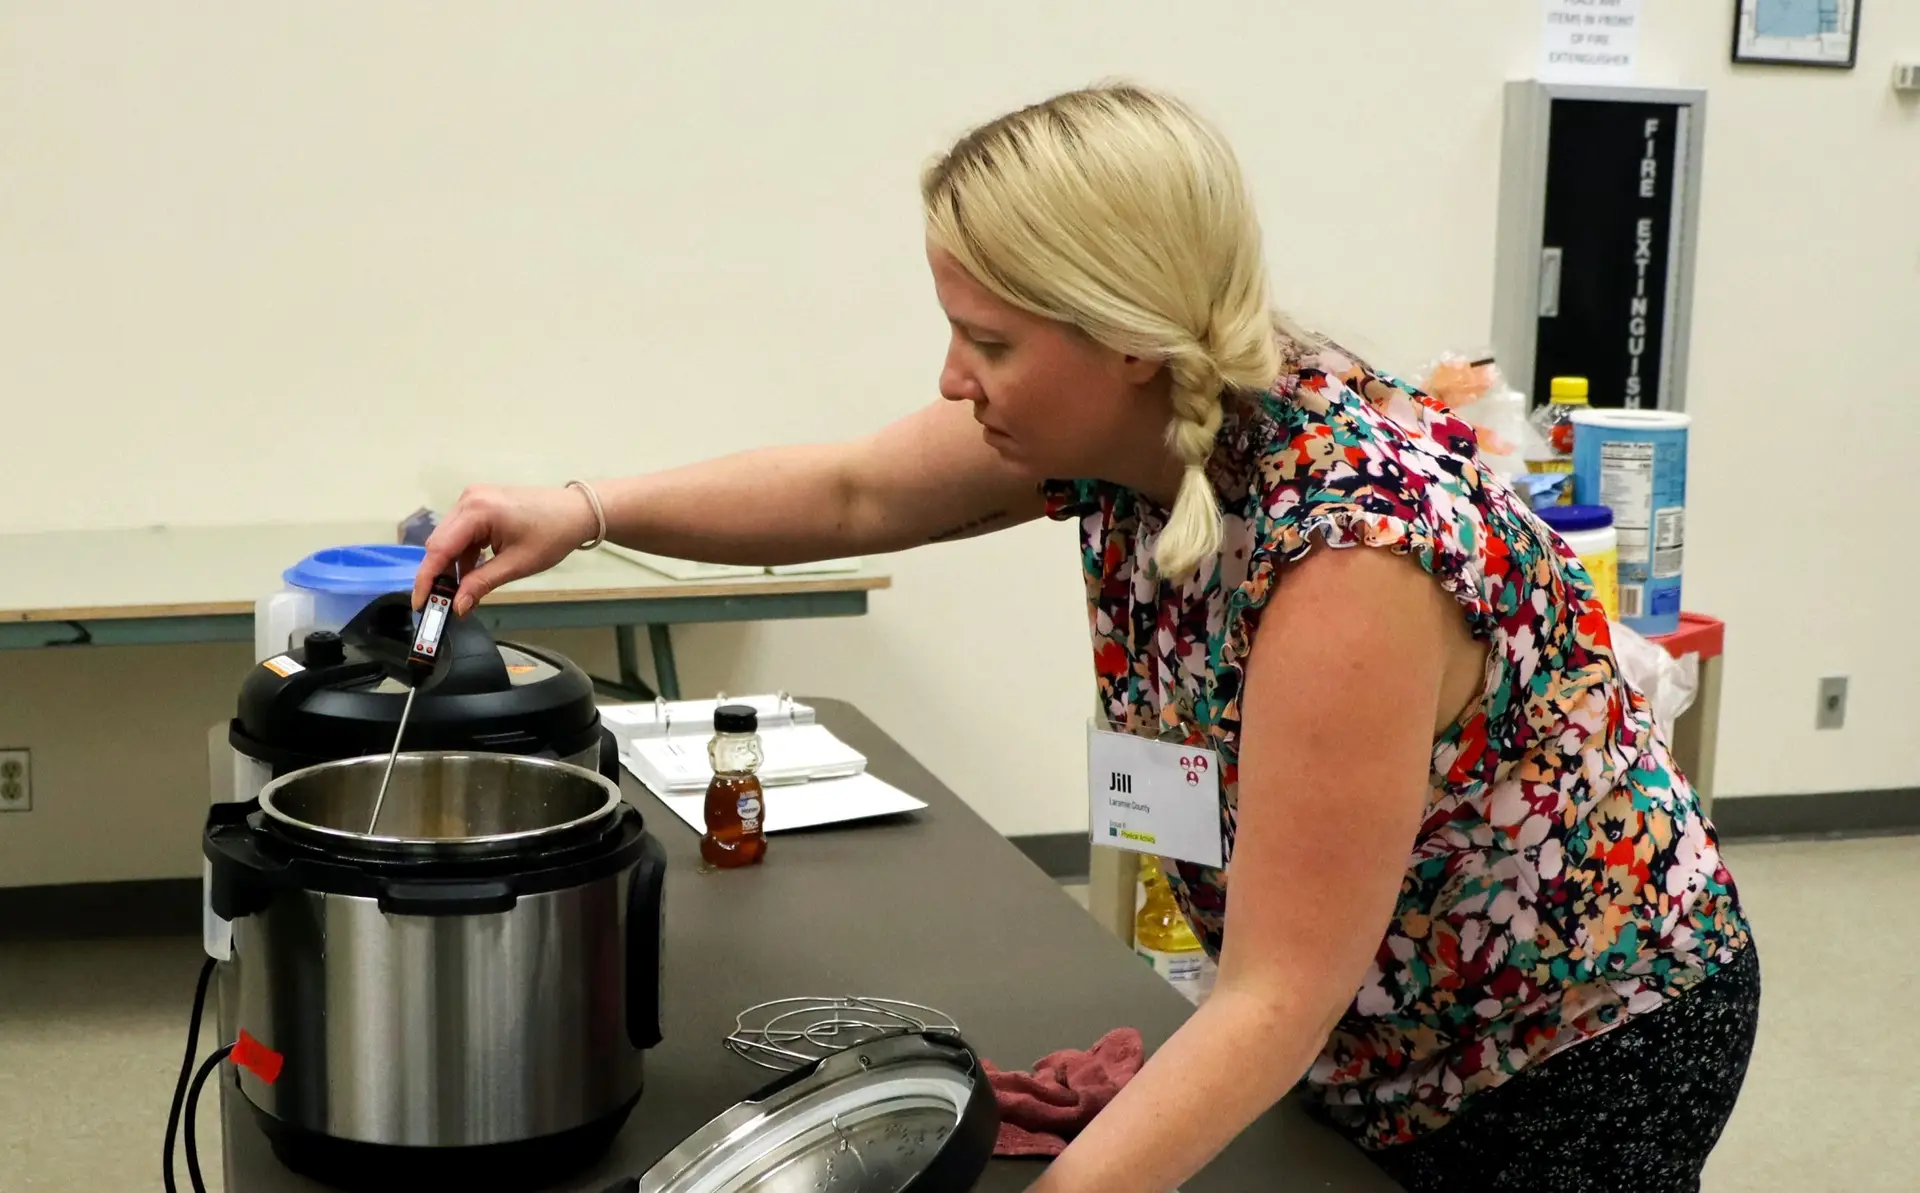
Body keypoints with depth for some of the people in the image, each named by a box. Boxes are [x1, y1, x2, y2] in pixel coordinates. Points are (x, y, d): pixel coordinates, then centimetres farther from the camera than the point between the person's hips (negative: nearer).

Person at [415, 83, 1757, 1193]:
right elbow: (855, 494, 2)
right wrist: (587, 510, -9)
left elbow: (1277, 1001, -34)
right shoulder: (1127, 411, -14)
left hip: (1584, 1054, -6)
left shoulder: (1355, 533, -36)